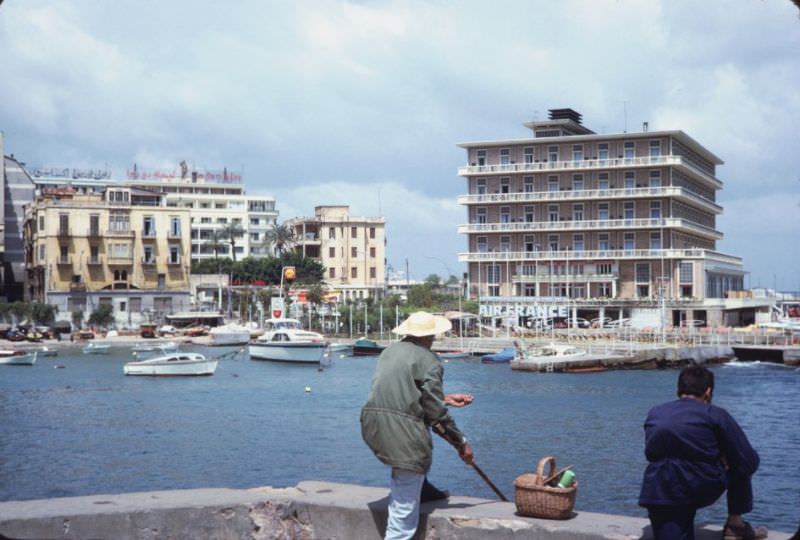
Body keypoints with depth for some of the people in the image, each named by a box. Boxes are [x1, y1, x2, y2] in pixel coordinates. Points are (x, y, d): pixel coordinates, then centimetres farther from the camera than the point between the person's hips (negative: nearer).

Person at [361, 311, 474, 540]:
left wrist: (446, 399, 33)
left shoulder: (389, 351, 18)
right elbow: (436, 413, -6)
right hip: (403, 433, -7)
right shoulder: (429, 362, -4)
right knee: (405, 512, 0)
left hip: (371, 426, 7)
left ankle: (422, 487, 34)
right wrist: (461, 443, 6)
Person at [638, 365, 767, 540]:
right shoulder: (715, 415, 4)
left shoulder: (654, 413, 18)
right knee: (742, 465, 27)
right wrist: (724, 460, 29)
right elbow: (749, 461, 4)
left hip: (657, 494, 3)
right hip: (704, 488, -3)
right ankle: (735, 524, 27)